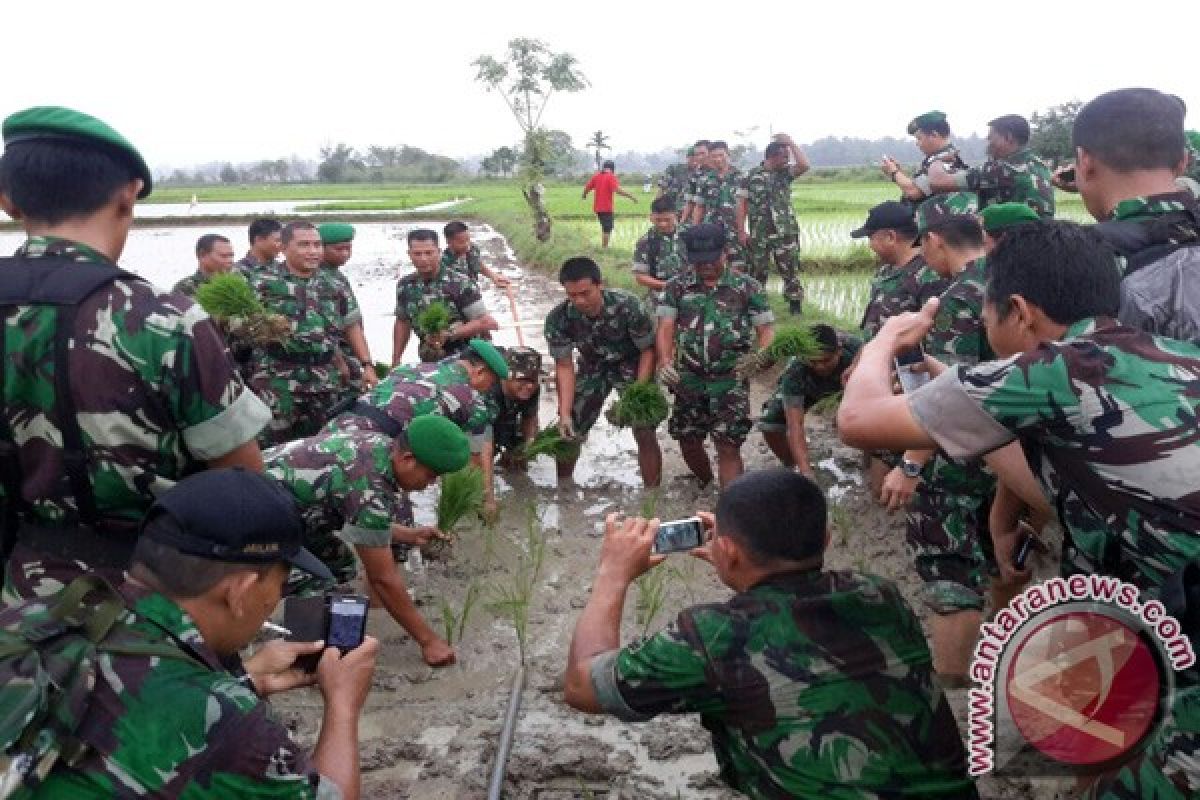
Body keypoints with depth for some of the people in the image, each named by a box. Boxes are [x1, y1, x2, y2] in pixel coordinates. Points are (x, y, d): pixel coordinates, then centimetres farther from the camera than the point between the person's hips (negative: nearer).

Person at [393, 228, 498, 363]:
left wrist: (449, 334, -26)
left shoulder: (460, 283, -16)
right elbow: (402, 323, 15)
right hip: (429, 365, 5)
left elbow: (486, 322, -16)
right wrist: (396, 361, 12)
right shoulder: (405, 286, 0)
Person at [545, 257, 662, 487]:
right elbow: (564, 366, -16)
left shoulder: (627, 306, -33)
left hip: (632, 366, -2)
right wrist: (565, 413, -25)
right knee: (570, 433, 3)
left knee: (645, 434, -12)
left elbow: (648, 350, -19)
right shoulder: (558, 319, -26)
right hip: (593, 368, 3)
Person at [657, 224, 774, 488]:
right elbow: (665, 327, -4)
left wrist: (758, 355, -22)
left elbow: (766, 329, 0)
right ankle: (706, 487, 41)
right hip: (689, 381, 3)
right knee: (688, 442, 13)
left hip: (731, 380, -3)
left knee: (728, 447, -7)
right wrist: (665, 363, -22)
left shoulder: (747, 286, 0)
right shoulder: (677, 287, 4)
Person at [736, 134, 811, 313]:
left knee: (791, 271, -2)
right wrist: (741, 232, -6)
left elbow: (804, 165, -13)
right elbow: (742, 204, 0)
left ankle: (796, 306, 4)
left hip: (786, 233, 1)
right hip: (759, 235, -1)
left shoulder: (785, 173, 5)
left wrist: (790, 142, -10)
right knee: (757, 273, 9)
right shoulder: (751, 176, 0)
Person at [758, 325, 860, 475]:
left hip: (849, 383, 1)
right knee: (769, 423, -20)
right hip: (808, 389, -1)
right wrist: (806, 472, -53)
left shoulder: (856, 350, -41)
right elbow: (795, 425, -43)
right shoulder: (795, 371, -40)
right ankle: (792, 468, 8)